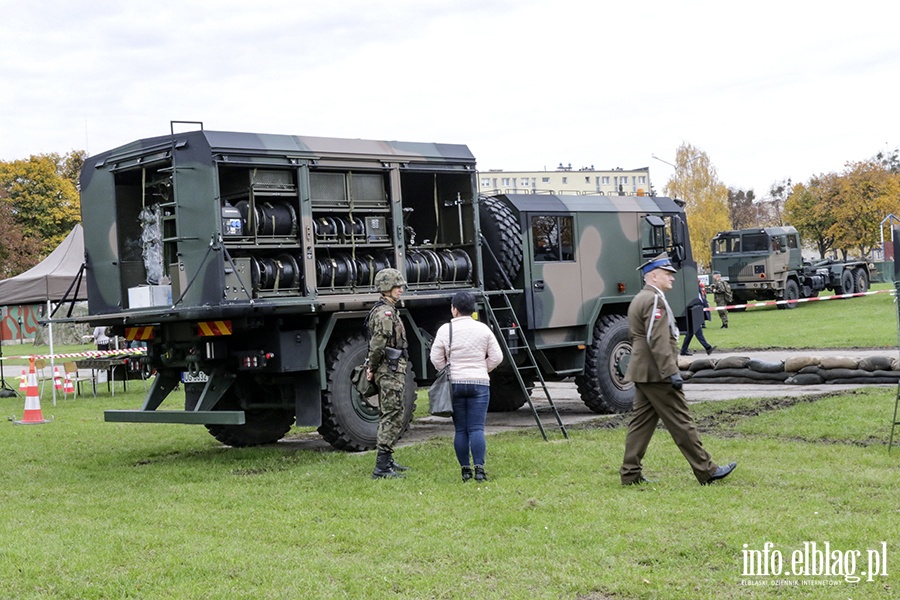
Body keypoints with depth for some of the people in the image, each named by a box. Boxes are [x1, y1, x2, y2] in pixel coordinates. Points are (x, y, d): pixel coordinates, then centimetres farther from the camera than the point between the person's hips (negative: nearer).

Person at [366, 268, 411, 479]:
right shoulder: (385, 312, -16)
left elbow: (378, 343, 22)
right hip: (390, 370, -11)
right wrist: (372, 367, -14)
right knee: (392, 417, -11)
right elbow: (378, 343, -25)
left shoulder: (388, 310, 17)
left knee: (388, 416, 17)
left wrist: (372, 367, 18)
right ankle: (382, 467, -12)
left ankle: (387, 461, 26)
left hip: (391, 371, 11)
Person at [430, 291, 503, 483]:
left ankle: (465, 470, 6)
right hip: (479, 383, 0)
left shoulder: (445, 329, -2)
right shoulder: (483, 329, 2)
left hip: (454, 384, 0)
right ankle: (479, 469, -13)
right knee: (477, 429, -3)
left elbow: (436, 358, 1)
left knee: (460, 430, 6)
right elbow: (496, 357, 4)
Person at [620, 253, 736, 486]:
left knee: (641, 422, 9)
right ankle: (706, 470, 0)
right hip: (657, 373, -10)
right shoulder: (654, 300, -15)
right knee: (680, 422, -5)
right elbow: (658, 341, -23)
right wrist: (671, 372, -23)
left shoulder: (638, 300, 18)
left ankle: (630, 473, 8)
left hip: (642, 373, 10)